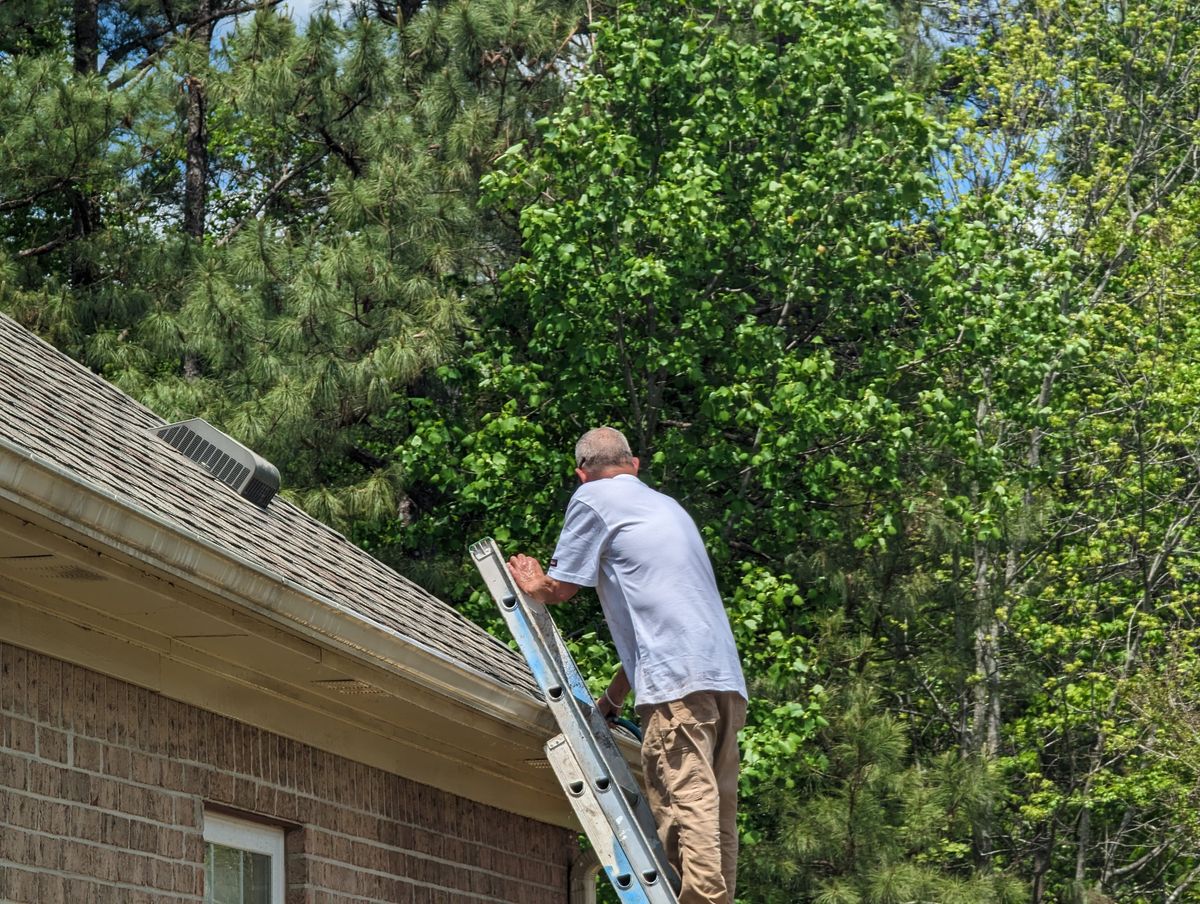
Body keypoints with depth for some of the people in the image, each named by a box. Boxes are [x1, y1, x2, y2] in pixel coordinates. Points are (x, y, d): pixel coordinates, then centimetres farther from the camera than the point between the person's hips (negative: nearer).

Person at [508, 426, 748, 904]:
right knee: (716, 807, 4)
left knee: (686, 801, -15)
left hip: (677, 676, -8)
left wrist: (529, 582, 31)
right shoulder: (667, 506, 30)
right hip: (725, 675, 8)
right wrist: (613, 697, 36)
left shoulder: (593, 498, 6)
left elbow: (559, 588, 8)